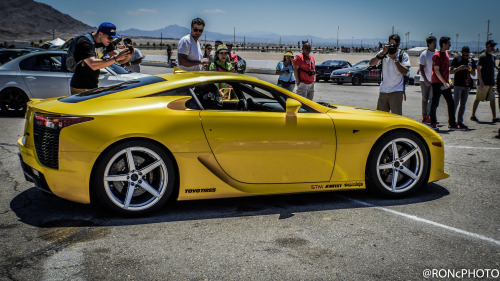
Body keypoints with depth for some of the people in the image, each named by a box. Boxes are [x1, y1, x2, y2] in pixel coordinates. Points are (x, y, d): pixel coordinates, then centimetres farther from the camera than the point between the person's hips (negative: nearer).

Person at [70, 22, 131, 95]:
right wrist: (115, 58, -38)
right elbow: (93, 65, -35)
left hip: (94, 87, 7)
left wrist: (128, 55, -23)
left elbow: (121, 61, 0)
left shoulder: (106, 41, 4)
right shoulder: (84, 42, -20)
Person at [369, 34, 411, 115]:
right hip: (383, 90, 3)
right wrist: (382, 53, -14)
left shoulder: (403, 55, 1)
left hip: (396, 91, -3)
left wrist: (395, 59, -14)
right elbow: (371, 63, -3)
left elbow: (405, 72, -12)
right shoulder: (384, 53, 9)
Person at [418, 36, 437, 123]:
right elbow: (421, 68, -8)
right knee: (425, 98, 6)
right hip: (425, 80, -3)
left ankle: (429, 116, 0)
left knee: (432, 98, -2)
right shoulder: (424, 54, -7)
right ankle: (424, 116, 14)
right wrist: (425, 80, -14)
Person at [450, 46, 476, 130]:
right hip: (458, 84, -5)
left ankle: (460, 121, 12)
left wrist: (470, 69, -7)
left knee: (463, 104, 7)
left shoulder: (471, 61, 12)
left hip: (467, 85, 5)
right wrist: (459, 68, -17)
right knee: (456, 102, -11)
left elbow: (474, 74, 13)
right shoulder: (456, 59, 1)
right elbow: (451, 71, -1)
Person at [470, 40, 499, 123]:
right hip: (483, 83, -7)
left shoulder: (492, 57, 15)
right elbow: (478, 69, -13)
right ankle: (473, 115, 10)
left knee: (492, 100, 3)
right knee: (478, 99, 0)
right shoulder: (483, 56, -8)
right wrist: (481, 82, -19)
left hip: (491, 83, 7)